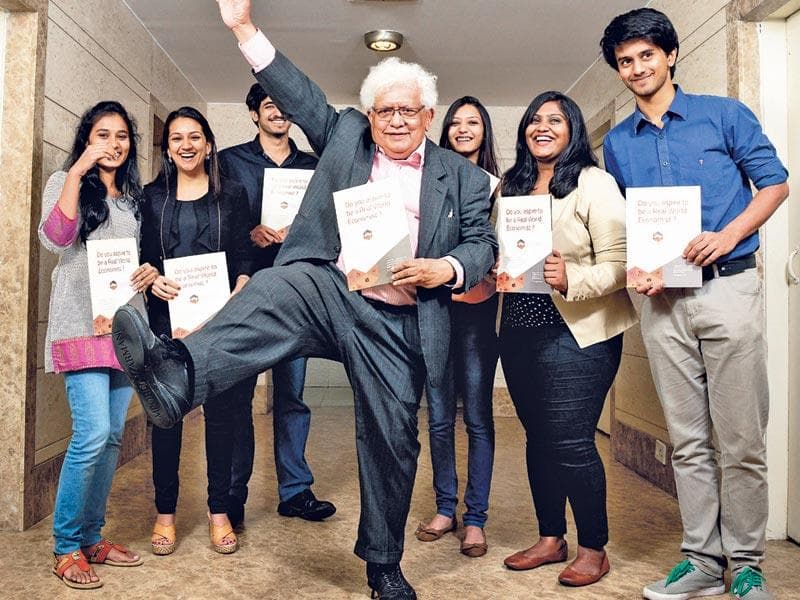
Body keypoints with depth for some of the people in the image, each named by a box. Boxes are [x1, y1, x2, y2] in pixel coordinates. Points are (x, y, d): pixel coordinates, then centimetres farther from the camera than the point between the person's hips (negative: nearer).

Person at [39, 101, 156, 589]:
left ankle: (92, 537, 21)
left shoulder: (134, 196, 19)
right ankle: (66, 547, 3)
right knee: (92, 435, -14)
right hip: (82, 324, -5)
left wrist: (150, 272, 3)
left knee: (113, 436, 7)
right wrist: (78, 171, -14)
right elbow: (55, 238, -13)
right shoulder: (66, 182, 5)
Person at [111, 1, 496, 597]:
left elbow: (482, 243, 9)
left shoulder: (463, 176, 14)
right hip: (330, 289, 0)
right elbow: (300, 96, 11)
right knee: (276, 290, -35)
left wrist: (445, 269, -11)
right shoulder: (345, 137, 15)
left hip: (401, 321, 1)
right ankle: (176, 375, -57)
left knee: (392, 439, 6)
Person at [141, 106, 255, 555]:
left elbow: (246, 258, 4)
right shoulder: (152, 197, 11)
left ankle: (220, 512, 17)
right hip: (168, 317, 1)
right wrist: (152, 281, -12)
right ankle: (165, 513, 18)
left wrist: (239, 292, -15)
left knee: (222, 413, 3)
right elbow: (140, 258, 9)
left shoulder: (233, 194, 8)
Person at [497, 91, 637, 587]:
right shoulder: (513, 186, 13)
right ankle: (551, 538, 30)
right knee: (539, 437, 13)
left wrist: (570, 279, -28)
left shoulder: (593, 184, -6)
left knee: (571, 443, -3)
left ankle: (594, 550, 18)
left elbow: (620, 262, -14)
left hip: (577, 333, -6)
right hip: (519, 331, 6)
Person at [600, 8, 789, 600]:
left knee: (741, 440, 0)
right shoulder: (618, 143, 14)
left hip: (729, 289, -3)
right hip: (663, 301, 3)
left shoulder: (724, 114, 4)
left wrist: (728, 235, -12)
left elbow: (775, 183, 4)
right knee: (688, 441, 8)